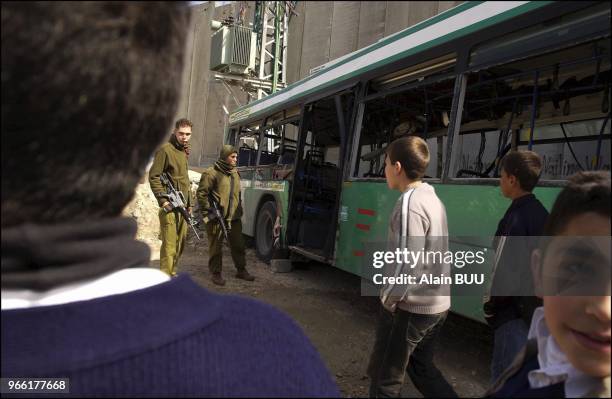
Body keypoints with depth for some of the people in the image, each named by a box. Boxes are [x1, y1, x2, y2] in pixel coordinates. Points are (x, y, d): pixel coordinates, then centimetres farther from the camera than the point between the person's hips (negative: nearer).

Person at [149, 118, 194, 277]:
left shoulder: (184, 151, 16)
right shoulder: (165, 150, -10)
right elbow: (153, 177, -13)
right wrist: (163, 200, -18)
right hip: (170, 206, -9)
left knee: (180, 243, 15)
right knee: (169, 245, -9)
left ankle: (172, 273, 28)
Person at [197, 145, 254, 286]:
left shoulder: (235, 173, 14)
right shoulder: (211, 173, -11)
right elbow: (201, 194, -12)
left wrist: (239, 209, 18)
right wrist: (208, 211, -13)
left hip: (234, 217, 7)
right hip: (216, 218, -7)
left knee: (238, 245, 13)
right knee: (216, 247, 3)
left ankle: (241, 270, 26)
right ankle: (216, 273, 16)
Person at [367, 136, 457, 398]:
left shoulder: (410, 202, -20)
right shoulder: (433, 199, 8)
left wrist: (388, 300, -10)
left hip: (409, 307, -9)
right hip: (437, 304, 9)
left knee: (384, 378, 8)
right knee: (421, 367, 24)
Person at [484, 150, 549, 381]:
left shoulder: (516, 217, -21)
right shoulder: (541, 212, 6)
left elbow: (506, 268, -22)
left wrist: (491, 306, -9)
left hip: (515, 309, -9)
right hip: (537, 305, 9)